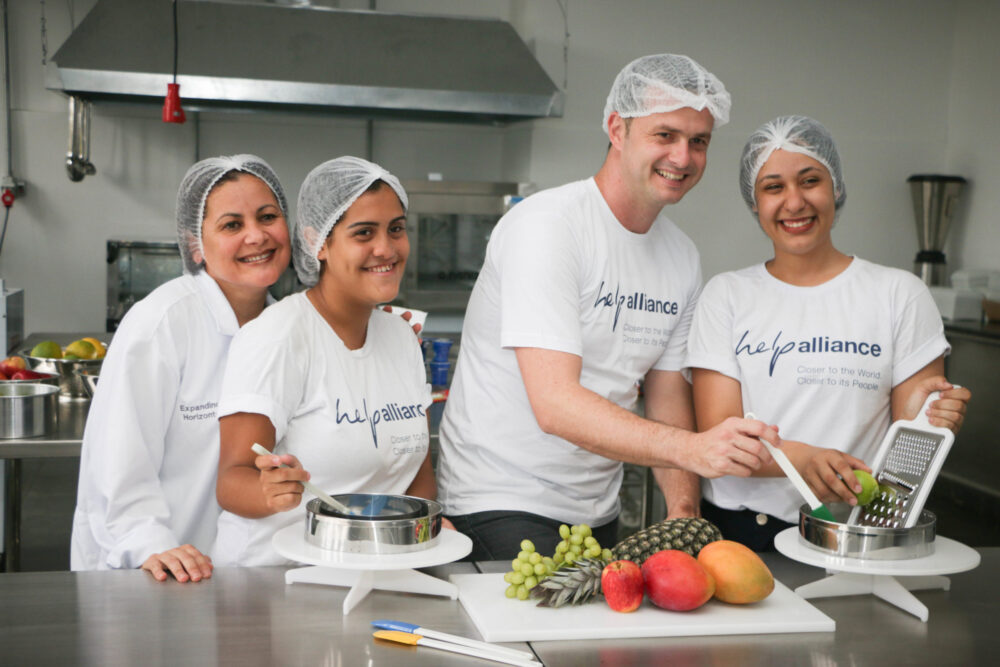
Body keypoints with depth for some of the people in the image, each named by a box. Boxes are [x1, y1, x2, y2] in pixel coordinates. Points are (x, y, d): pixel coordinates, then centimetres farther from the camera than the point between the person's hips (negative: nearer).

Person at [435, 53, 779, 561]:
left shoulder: (683, 258, 6)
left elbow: (667, 393, 12)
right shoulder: (544, 225, -17)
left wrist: (683, 512, -3)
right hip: (502, 506, -7)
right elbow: (555, 404, -27)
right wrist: (691, 449, -37)